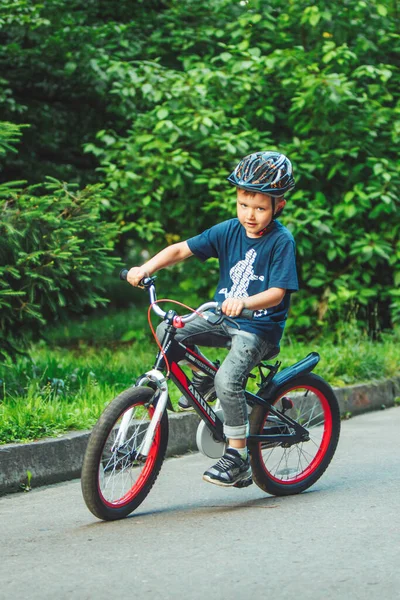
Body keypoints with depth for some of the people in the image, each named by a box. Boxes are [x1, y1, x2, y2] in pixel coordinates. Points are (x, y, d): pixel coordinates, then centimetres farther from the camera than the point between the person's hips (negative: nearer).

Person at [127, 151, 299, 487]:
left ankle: (237, 457, -16)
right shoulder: (228, 231, 1)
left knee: (228, 380, -28)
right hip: (223, 319, 6)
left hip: (259, 328, -6)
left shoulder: (281, 241, -12)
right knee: (166, 332, -12)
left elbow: (277, 292, -21)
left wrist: (244, 302, -40)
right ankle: (201, 376, 15)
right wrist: (145, 269, -19)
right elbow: (181, 249, -3)